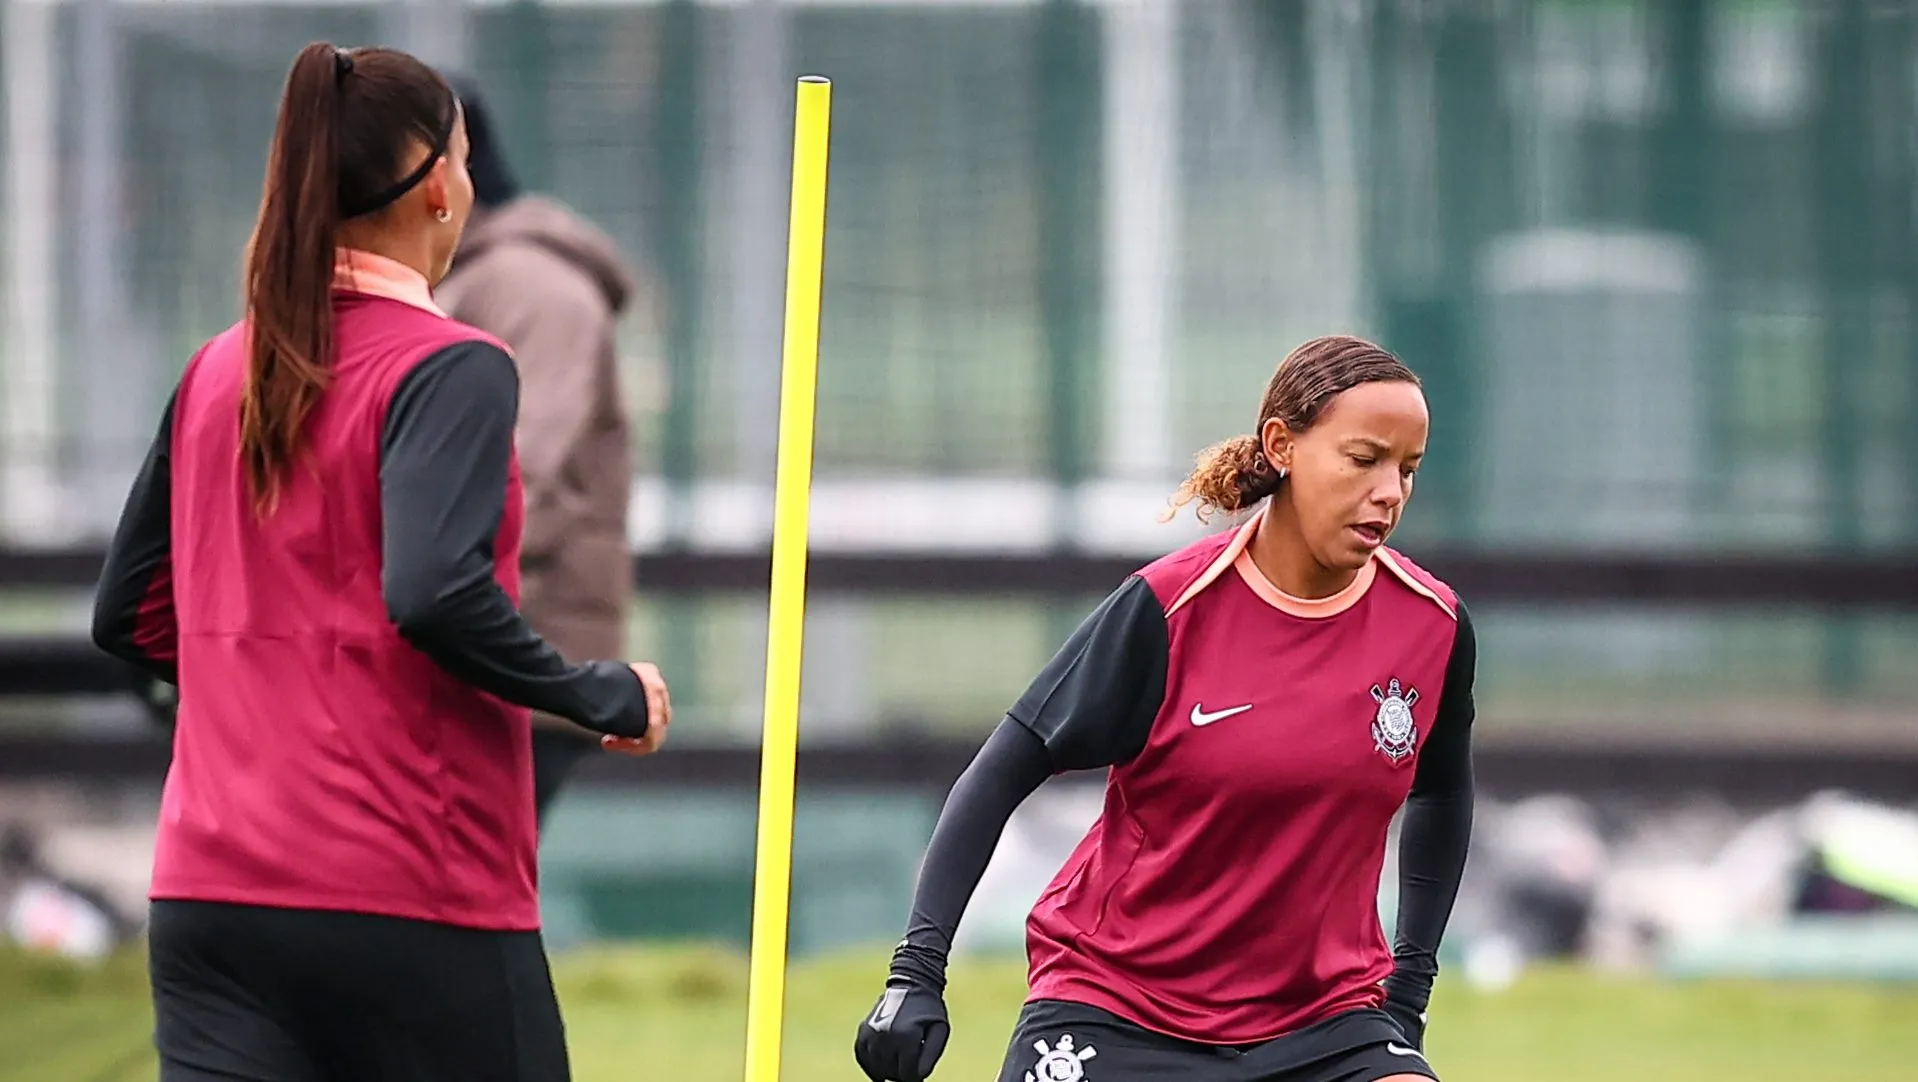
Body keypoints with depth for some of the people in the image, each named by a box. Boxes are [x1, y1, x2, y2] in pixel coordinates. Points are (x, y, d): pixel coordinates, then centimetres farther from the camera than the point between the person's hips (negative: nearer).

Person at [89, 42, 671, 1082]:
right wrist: (609, 695, -10)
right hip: (411, 899, -5)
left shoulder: (215, 375, 11)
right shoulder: (449, 369, -9)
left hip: (207, 898, 5)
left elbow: (129, 616, 17)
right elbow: (436, 594, -23)